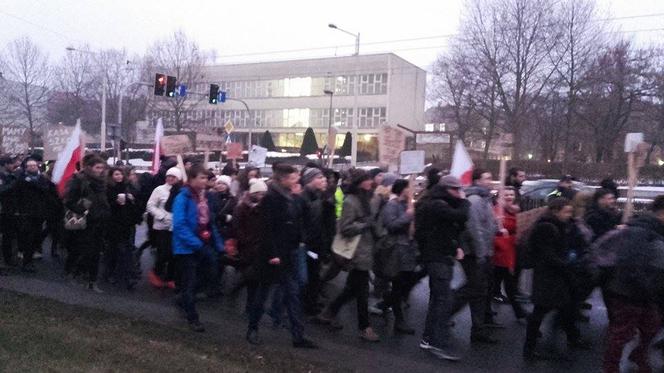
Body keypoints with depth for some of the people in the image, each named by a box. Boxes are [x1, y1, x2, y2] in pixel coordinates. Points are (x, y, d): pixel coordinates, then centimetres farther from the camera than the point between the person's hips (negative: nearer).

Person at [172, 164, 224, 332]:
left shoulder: (205, 196, 5)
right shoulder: (183, 198, -17)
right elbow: (179, 225, -24)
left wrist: (218, 243, 4)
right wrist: (196, 244, -28)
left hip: (204, 244, 7)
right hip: (187, 247, -7)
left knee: (210, 272, 14)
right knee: (190, 282, 5)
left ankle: (184, 296, 36)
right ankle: (192, 318, 22)